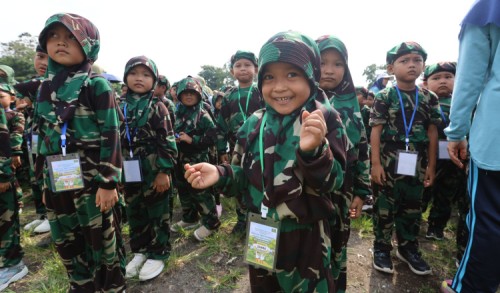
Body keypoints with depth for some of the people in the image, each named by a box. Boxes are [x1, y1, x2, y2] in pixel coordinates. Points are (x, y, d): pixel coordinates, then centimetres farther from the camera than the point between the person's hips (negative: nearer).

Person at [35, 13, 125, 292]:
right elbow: (43, 136, 15)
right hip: (58, 182, 7)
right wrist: (45, 180, 16)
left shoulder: (97, 85, -10)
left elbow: (111, 136, -15)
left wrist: (108, 182, -17)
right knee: (67, 242, 20)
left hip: (92, 180, -6)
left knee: (103, 240, 9)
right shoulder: (46, 87, 10)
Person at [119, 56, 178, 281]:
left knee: (157, 212, 8)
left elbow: (167, 141, -11)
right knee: (134, 213, 17)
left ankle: (158, 254, 25)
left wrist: (164, 171, -16)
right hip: (130, 172, 6)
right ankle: (140, 250, 36)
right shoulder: (121, 107, 8)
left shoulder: (157, 107, -7)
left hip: (153, 171, -5)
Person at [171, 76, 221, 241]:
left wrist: (191, 140, -22)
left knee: (201, 192, -1)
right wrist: (173, 139, -3)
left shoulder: (203, 115, -9)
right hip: (181, 160, 7)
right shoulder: (177, 114, 7)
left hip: (197, 160, -6)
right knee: (183, 191, 18)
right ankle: (189, 218, 38)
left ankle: (211, 223, 16)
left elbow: (211, 138, -16)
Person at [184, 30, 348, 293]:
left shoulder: (325, 121, -13)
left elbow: (333, 182, -17)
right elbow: (243, 176, 3)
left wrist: (314, 151, -35)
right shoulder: (254, 124, -3)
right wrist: (220, 175, -17)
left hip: (306, 238, -3)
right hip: (260, 236, 4)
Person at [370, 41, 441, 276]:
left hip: (416, 165, 4)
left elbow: (432, 133, 8)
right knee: (384, 207, 5)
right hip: (389, 162, -3)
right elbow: (376, 131, -7)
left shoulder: (430, 98, 7)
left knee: (412, 208, 15)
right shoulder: (384, 97, -3)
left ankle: (408, 247, 33)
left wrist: (431, 166, 5)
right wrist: (375, 163, -11)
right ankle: (381, 248, 22)